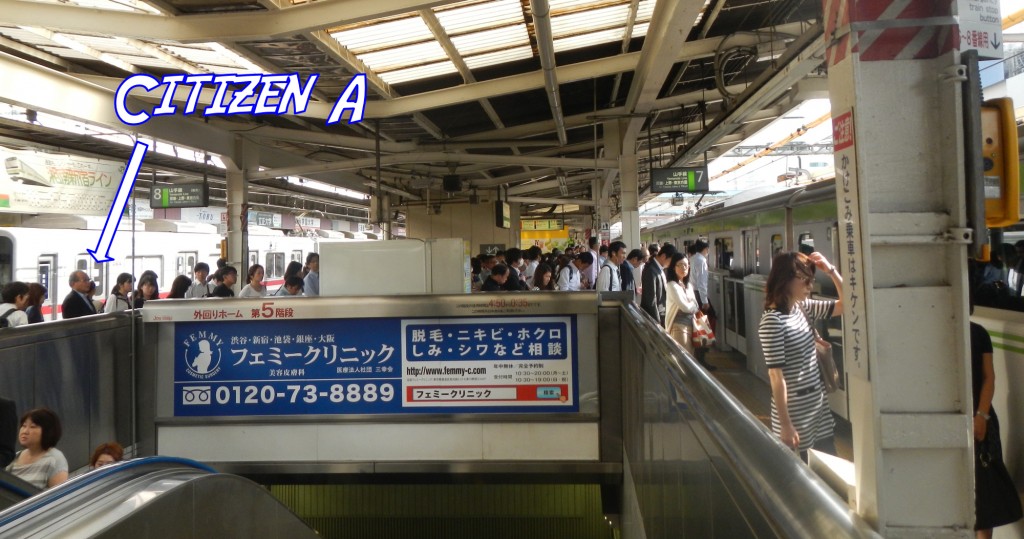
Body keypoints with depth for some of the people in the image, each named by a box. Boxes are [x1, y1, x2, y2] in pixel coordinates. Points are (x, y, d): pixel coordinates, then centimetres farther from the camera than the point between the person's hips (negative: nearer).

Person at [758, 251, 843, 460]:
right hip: (795, 412, -8)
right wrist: (785, 425, -19)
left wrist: (831, 270, -2)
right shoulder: (772, 321, -20)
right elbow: (776, 376, -20)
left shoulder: (803, 308, 4)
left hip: (819, 406, 8)